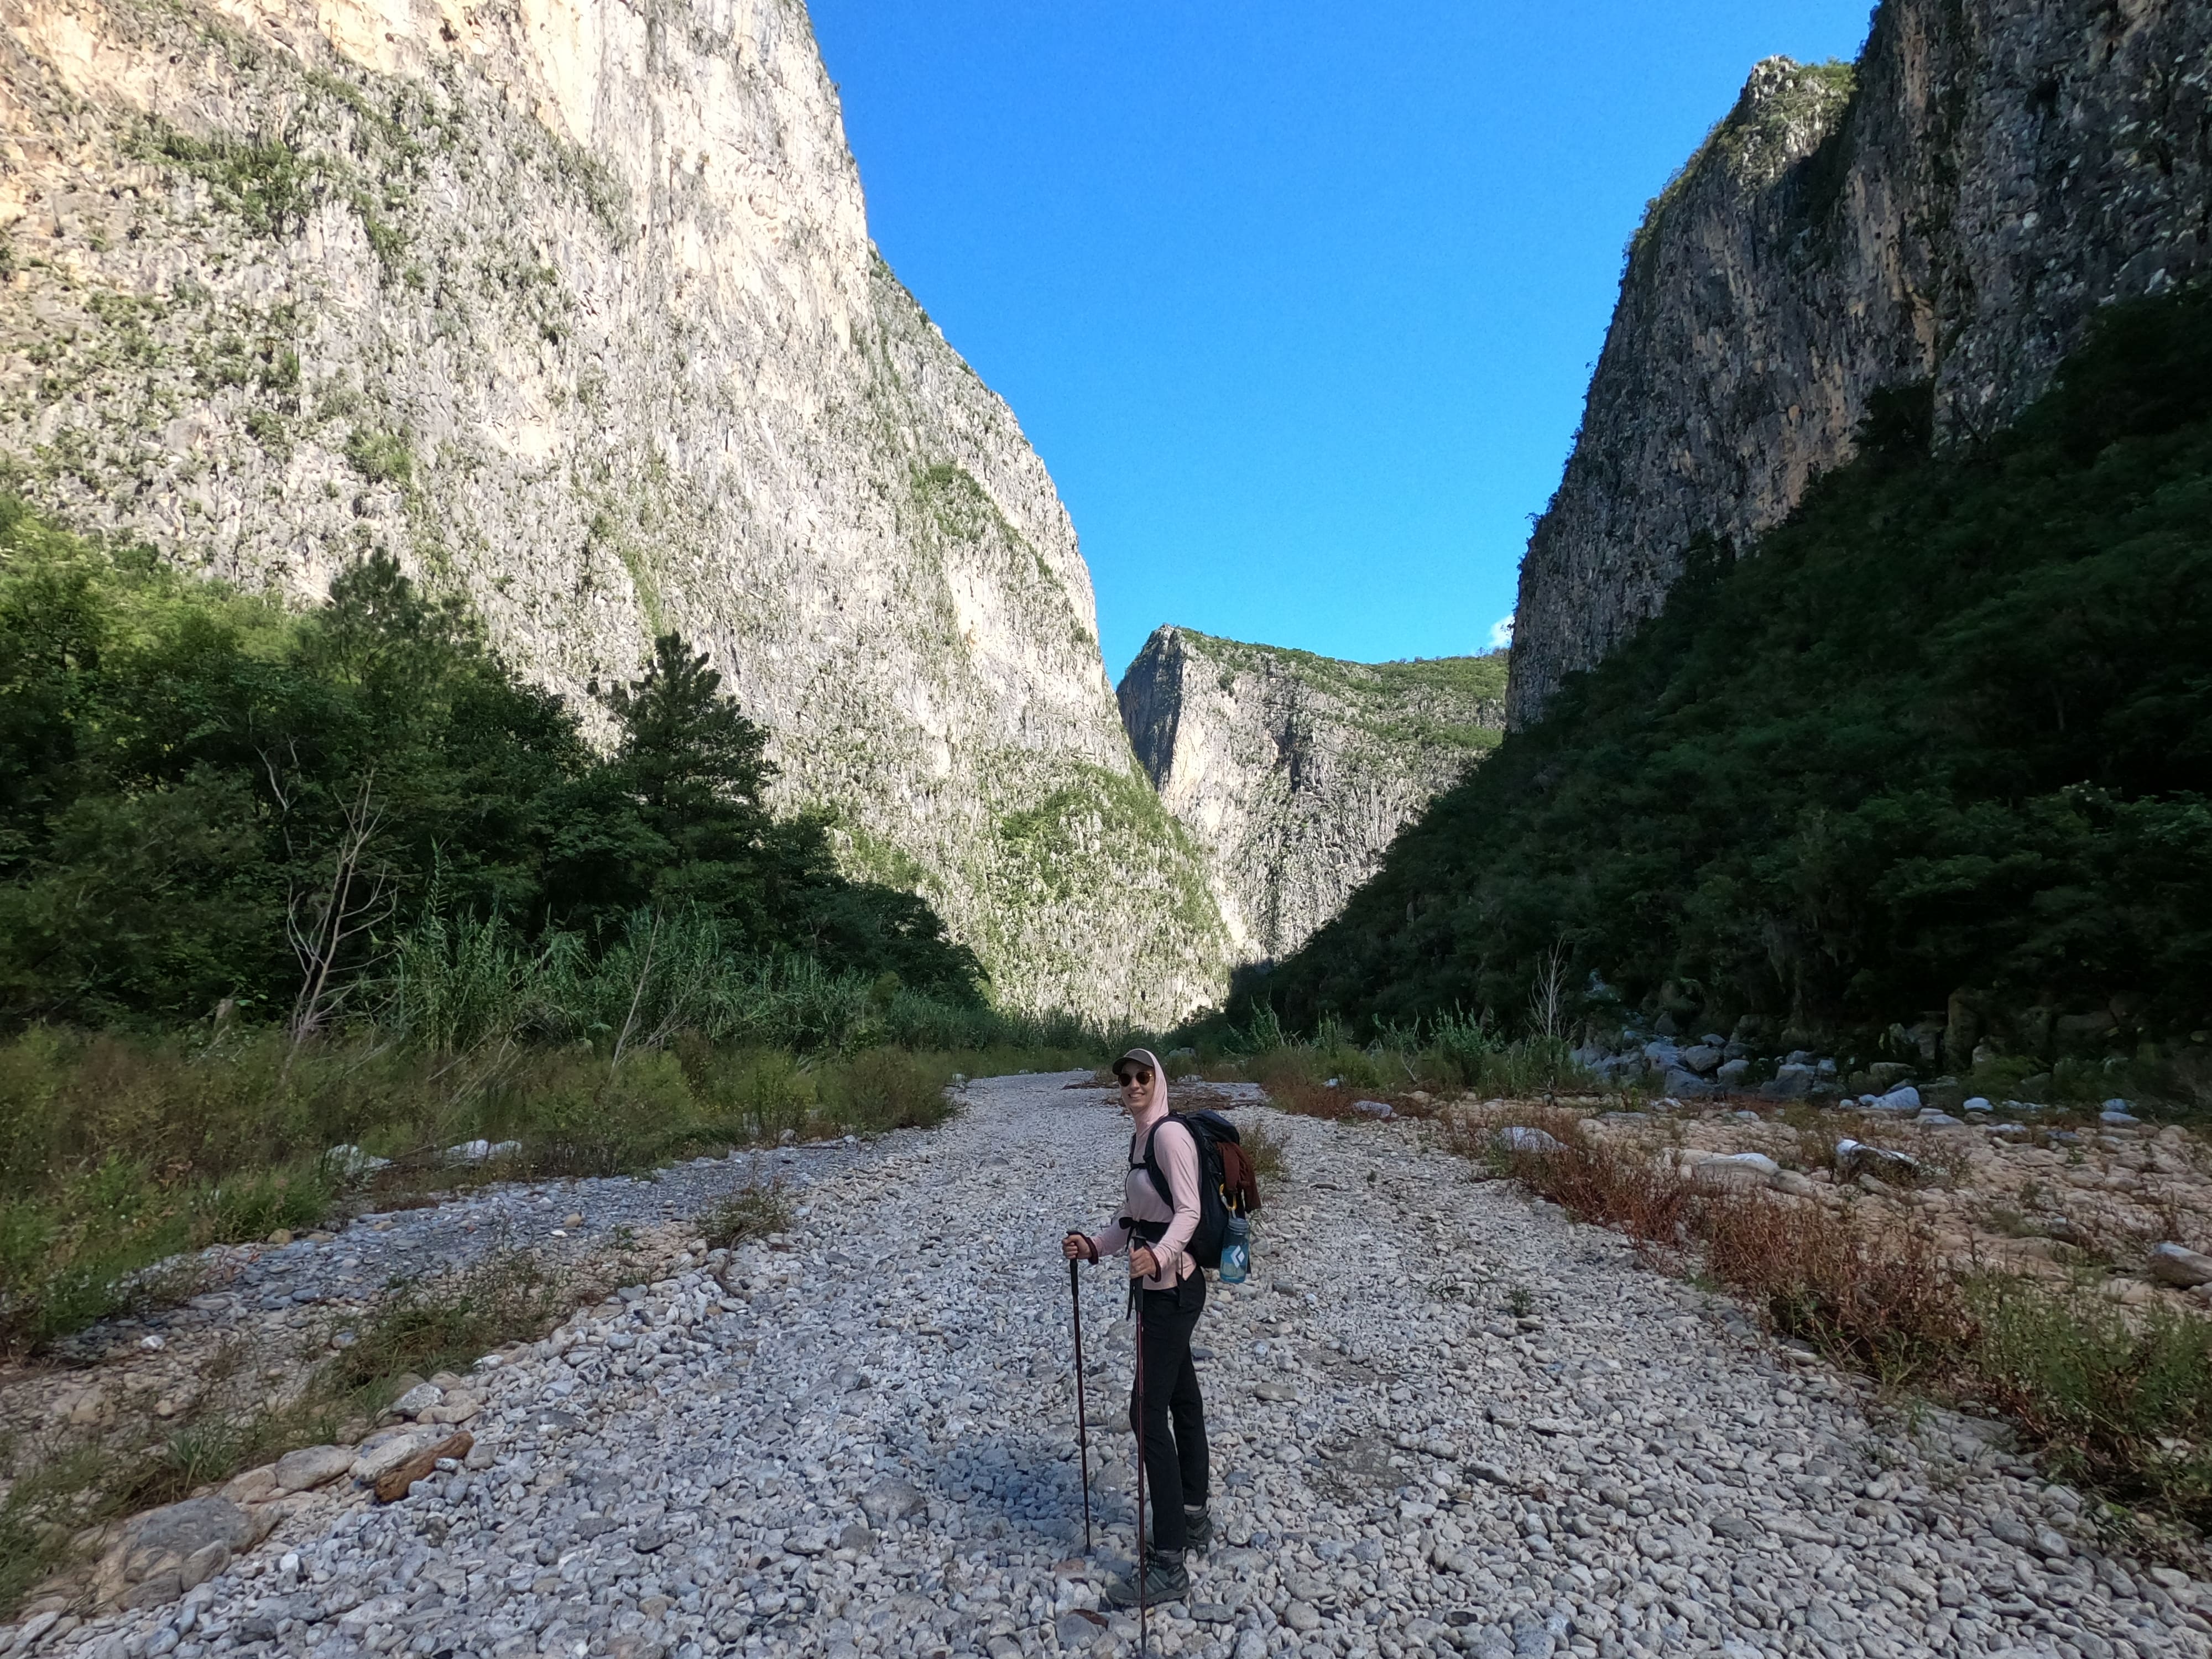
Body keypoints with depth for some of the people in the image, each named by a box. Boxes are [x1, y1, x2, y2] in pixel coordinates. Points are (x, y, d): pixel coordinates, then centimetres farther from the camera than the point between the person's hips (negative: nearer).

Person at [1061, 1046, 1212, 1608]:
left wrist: (1159, 1254, -40)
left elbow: (1188, 1211, -25)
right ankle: (1194, 1518, 35)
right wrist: (1094, 1246, 3)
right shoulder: (1140, 1137, 11)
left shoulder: (1170, 1134, -17)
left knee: (1149, 1412, -6)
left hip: (1173, 1288, -9)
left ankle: (1168, 1565, 4)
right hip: (1158, 1285, 9)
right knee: (1183, 1399, 19)